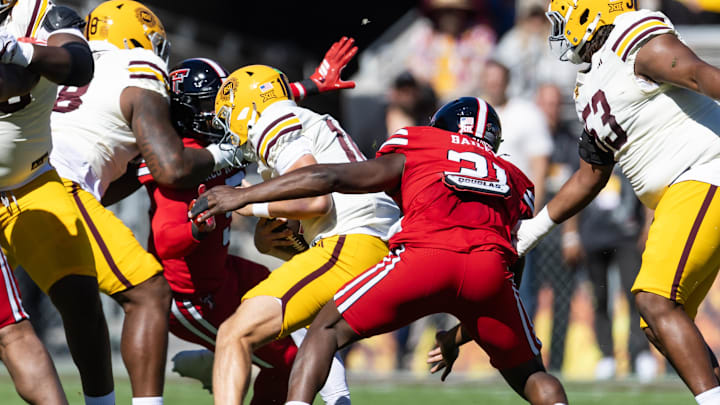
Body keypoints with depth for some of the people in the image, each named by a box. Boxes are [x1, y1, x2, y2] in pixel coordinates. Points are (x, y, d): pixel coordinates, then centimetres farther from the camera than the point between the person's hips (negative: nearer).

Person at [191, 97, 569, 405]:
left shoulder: (411, 152, 27)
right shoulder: (514, 180, 36)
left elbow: (329, 177, 20)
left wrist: (243, 196, 24)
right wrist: (461, 335, 47)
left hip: (424, 253, -2)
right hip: (492, 265, 2)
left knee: (327, 330, 15)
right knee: (528, 372, 23)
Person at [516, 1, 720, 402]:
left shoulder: (639, 40, -7)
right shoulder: (592, 91, 21)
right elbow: (590, 177, 29)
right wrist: (532, 230, 30)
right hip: (673, 199, 10)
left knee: (655, 301, -22)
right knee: (660, 328, 9)